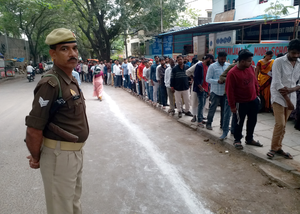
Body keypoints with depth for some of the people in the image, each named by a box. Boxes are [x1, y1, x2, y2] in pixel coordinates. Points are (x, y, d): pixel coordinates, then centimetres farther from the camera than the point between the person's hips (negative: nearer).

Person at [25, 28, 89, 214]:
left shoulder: (72, 81, 7)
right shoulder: (51, 84, -22)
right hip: (59, 155, -8)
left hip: (76, 152, 9)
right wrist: (36, 158, -8)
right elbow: (33, 129, -22)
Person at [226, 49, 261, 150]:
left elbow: (255, 82, 13)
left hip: (254, 100, 7)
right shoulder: (232, 73, -19)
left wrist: (257, 94, 13)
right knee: (239, 122, 8)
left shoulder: (250, 68, 0)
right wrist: (232, 106, -14)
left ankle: (249, 139, 35)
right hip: (241, 103, -6)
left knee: (252, 121, 17)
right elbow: (229, 90, -16)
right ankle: (237, 140, 27)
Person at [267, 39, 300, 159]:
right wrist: (288, 101, -15)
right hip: (278, 97, -5)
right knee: (280, 124, -10)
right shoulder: (279, 62, -9)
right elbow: (277, 84, -14)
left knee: (283, 125, 10)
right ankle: (274, 149, 6)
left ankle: (278, 148, 21)